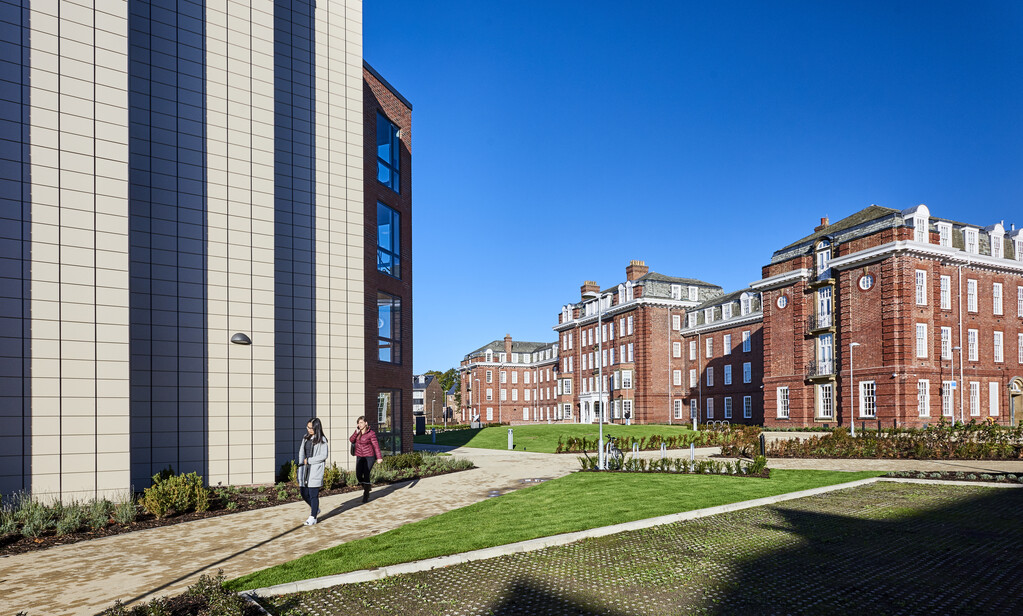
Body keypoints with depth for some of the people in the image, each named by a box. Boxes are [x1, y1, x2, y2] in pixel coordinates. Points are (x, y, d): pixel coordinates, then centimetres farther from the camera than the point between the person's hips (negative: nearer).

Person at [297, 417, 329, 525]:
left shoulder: (321, 440, -6)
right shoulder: (305, 438, 13)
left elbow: (324, 455, -11)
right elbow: (301, 453, 14)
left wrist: (309, 460, -10)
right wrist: (302, 462, -3)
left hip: (315, 469, -6)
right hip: (305, 468, 6)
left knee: (313, 494, -2)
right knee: (304, 493, 8)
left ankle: (313, 517, 9)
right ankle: (315, 509, 32)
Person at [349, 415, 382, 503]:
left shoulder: (371, 433, -12)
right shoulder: (358, 431, 6)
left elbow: (376, 445, -13)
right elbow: (351, 440, -3)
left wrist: (379, 457, -19)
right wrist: (357, 431, -15)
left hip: (369, 457, -6)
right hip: (359, 457, 6)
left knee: (366, 475, -8)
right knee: (358, 475, 3)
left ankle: (366, 495, 7)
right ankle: (365, 489, 31)